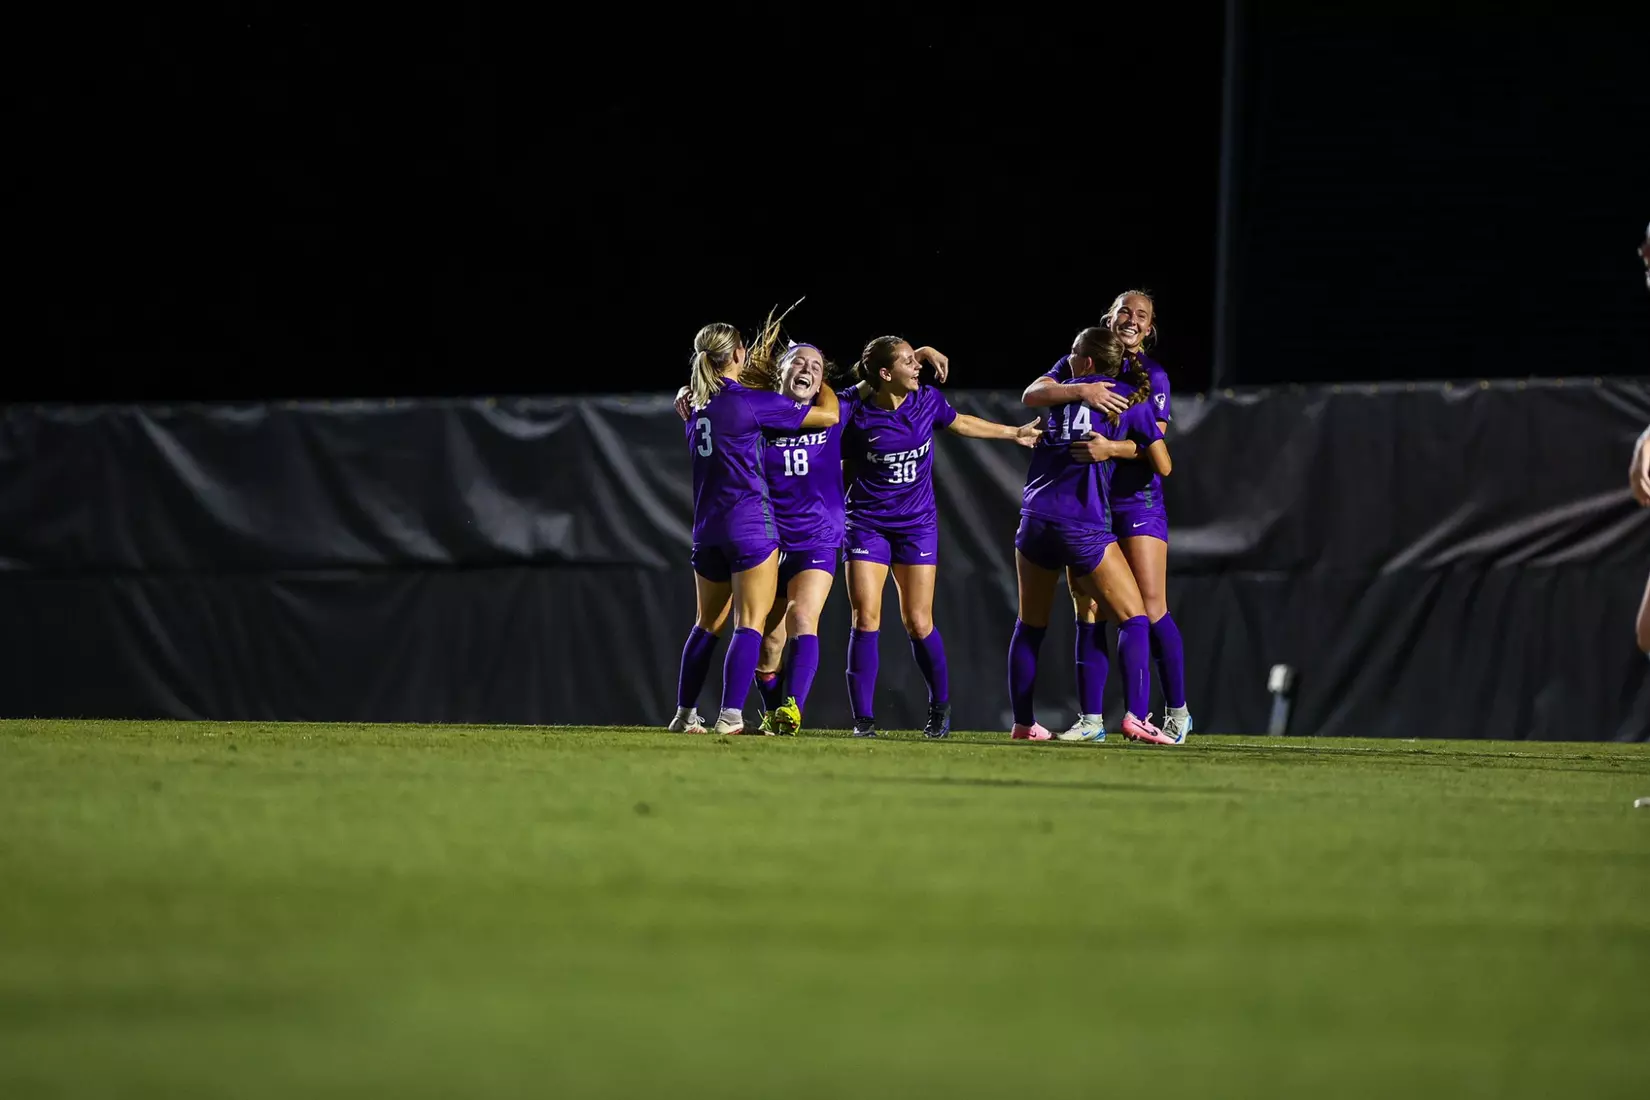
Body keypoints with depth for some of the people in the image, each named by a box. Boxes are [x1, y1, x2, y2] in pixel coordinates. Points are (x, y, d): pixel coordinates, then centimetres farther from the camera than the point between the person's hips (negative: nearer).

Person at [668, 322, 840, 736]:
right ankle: (730, 716, -16)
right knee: (751, 623, -6)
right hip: (750, 524, -7)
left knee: (708, 624, 18)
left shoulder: (697, 406, 8)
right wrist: (822, 379, 15)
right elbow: (829, 415, -3)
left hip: (707, 527, 7)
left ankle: (684, 714, 21)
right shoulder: (752, 403, -10)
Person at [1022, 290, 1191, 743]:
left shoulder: (1153, 376, 0)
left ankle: (1177, 712, 2)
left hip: (1137, 500, -2)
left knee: (1151, 607, -8)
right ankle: (1090, 718, 2)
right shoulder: (1078, 364, 5)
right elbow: (1032, 395, -11)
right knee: (1087, 611, 0)